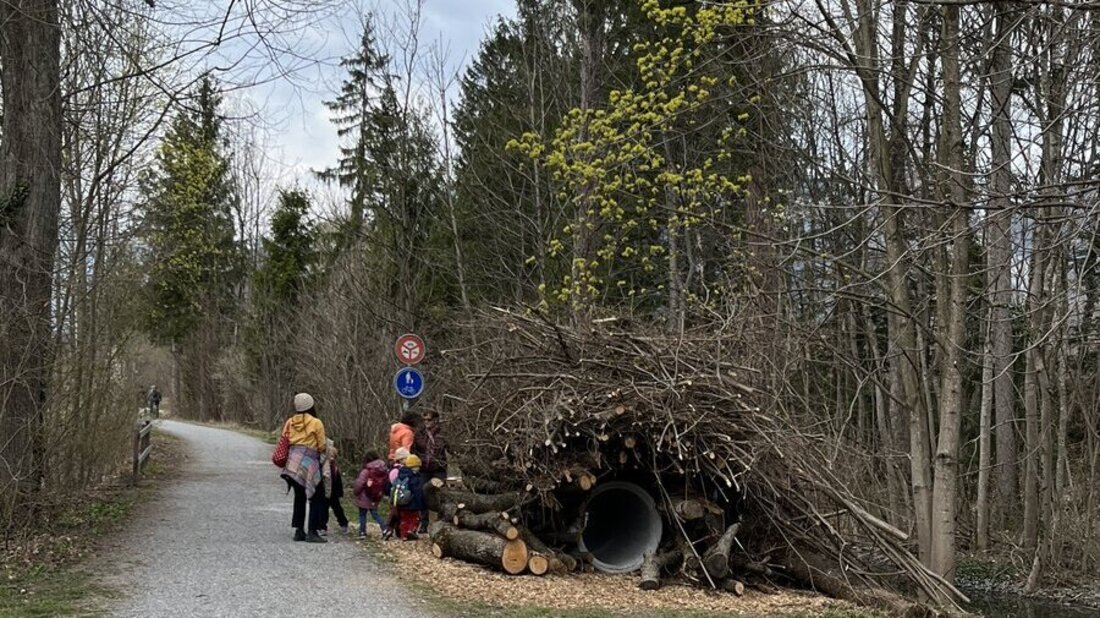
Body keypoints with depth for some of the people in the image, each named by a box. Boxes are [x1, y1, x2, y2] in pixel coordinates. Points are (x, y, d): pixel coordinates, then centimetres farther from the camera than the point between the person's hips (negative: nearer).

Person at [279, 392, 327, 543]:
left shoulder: (290, 422, 14)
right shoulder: (316, 423, 0)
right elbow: (322, 446, 1)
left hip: (292, 461, 6)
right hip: (309, 462, -6)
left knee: (299, 496, 16)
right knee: (315, 498, 0)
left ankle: (299, 531, 16)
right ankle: (312, 532, -8)